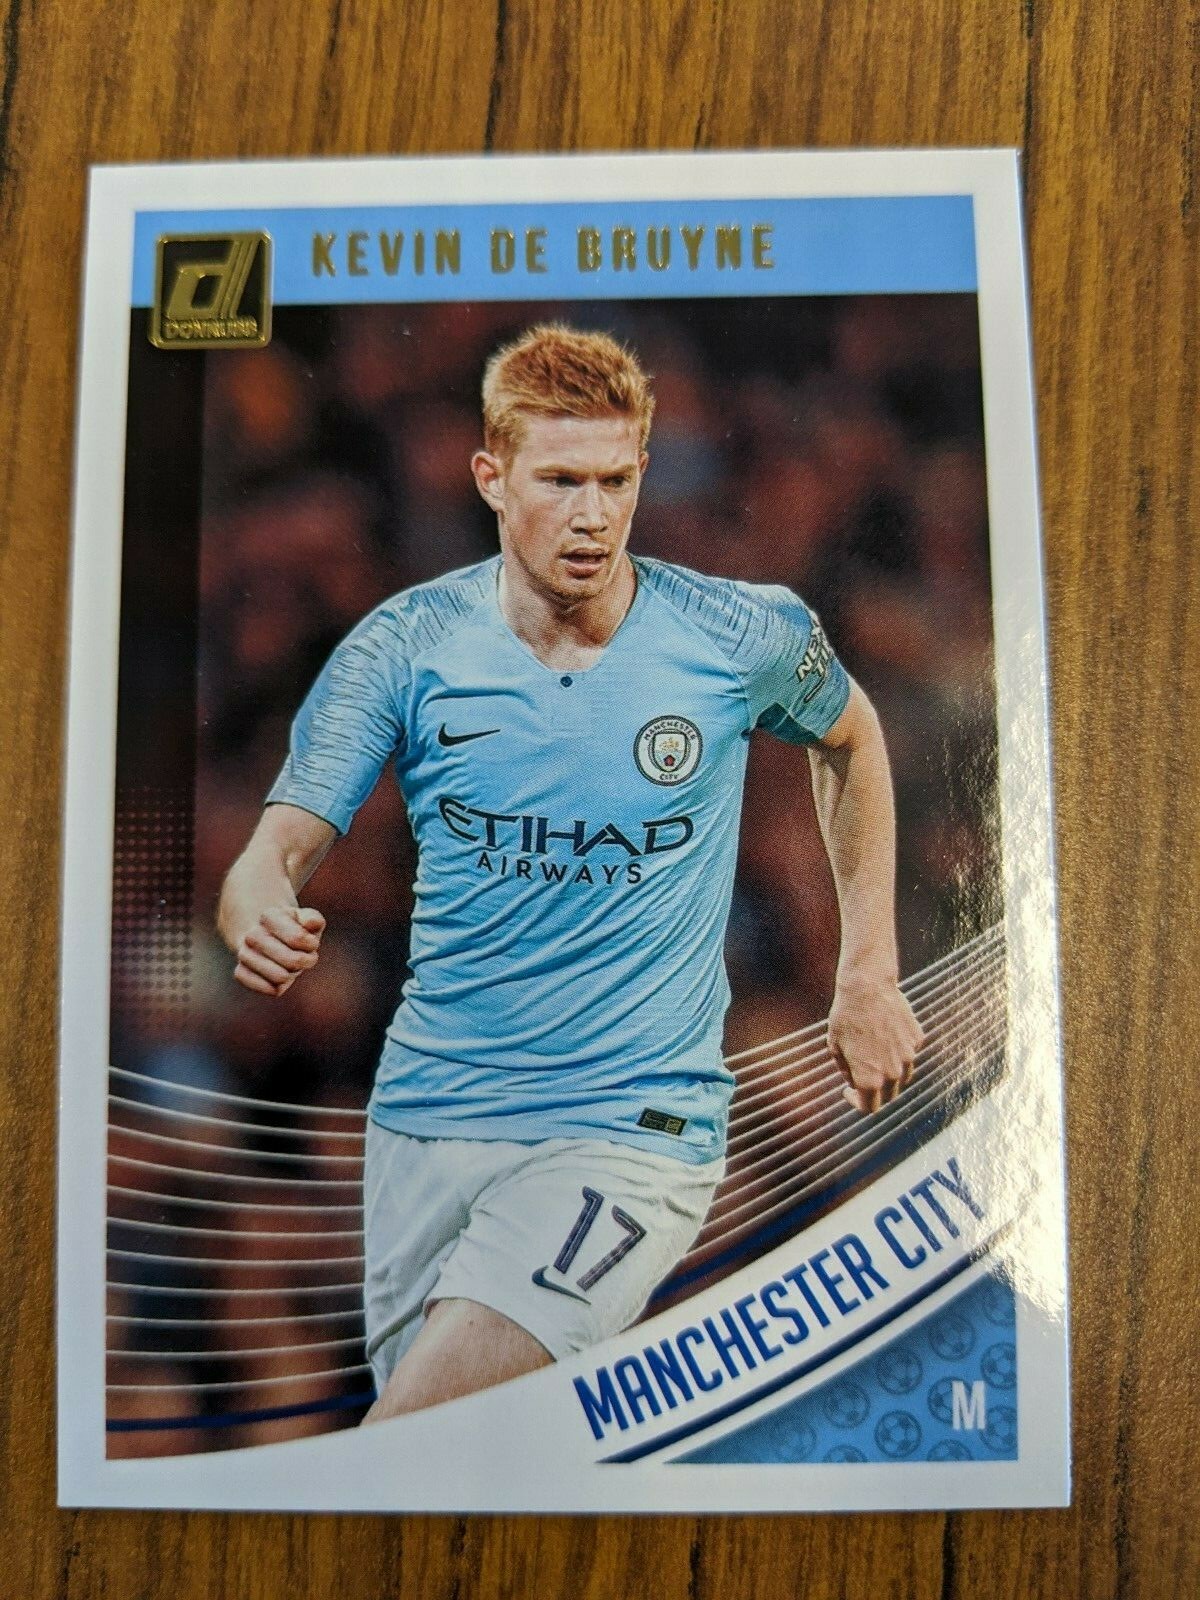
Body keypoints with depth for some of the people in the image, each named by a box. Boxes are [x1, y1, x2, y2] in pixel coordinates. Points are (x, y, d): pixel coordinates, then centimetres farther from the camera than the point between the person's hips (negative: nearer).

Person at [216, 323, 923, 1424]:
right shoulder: (403, 648, -5)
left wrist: (870, 977, 10)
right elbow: (277, 854, -6)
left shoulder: (746, 638, -6)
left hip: (636, 1125, -3)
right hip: (427, 1116, 4)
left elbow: (849, 738, 13)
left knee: (412, 1438, -17)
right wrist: (262, 923, -31)